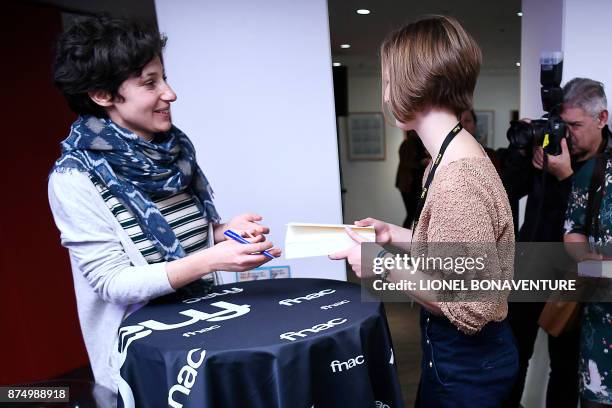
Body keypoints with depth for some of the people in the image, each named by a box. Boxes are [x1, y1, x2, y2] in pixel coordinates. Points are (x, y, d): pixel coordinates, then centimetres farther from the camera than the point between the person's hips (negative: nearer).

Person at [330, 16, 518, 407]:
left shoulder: (459, 177, -29)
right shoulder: (452, 158, 2)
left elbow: (474, 308, -27)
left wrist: (384, 263, -23)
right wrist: (395, 235, 4)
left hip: (468, 361, -9)